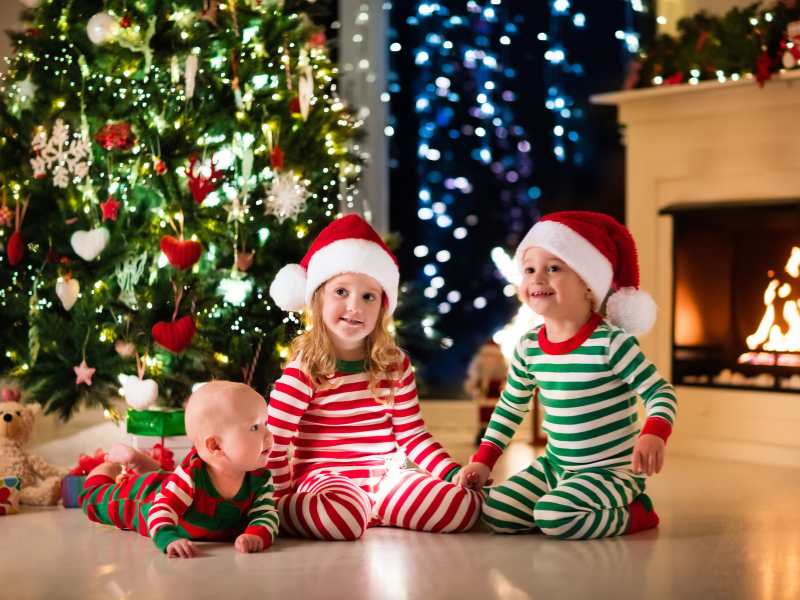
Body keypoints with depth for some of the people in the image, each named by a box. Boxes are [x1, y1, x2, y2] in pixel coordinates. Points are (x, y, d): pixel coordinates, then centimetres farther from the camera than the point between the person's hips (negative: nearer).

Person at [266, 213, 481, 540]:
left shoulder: (395, 365, 7)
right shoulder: (303, 371, -7)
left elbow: (412, 434, 9)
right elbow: (273, 443, -6)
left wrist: (456, 473, -4)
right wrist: (279, 503, -7)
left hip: (385, 476, 6)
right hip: (323, 479, -6)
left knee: (465, 507, -18)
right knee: (343, 518, -42)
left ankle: (370, 510, -2)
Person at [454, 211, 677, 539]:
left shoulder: (610, 342, -18)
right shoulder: (528, 347, 0)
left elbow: (660, 392, -15)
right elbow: (510, 407, 15)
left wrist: (653, 435, -35)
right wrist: (483, 460, 9)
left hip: (611, 470, -7)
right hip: (555, 465, 7)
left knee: (554, 516, -29)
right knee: (495, 513, -6)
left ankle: (636, 514, -3)